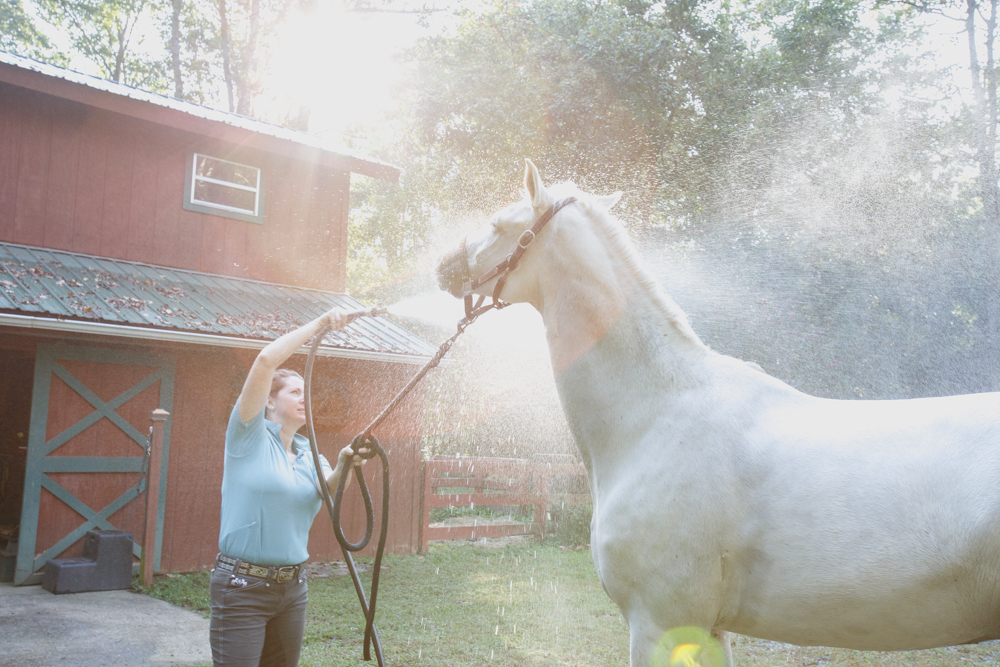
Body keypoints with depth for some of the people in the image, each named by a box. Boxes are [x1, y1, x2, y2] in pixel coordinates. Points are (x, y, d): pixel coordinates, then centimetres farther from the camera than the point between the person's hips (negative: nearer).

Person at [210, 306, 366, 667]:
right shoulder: (250, 437, -5)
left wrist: (344, 466, -30)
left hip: (292, 588, 6)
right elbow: (266, 360, -17)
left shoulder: (308, 455, 12)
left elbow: (327, 489, -9)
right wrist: (319, 324, -13)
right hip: (242, 588, -6)